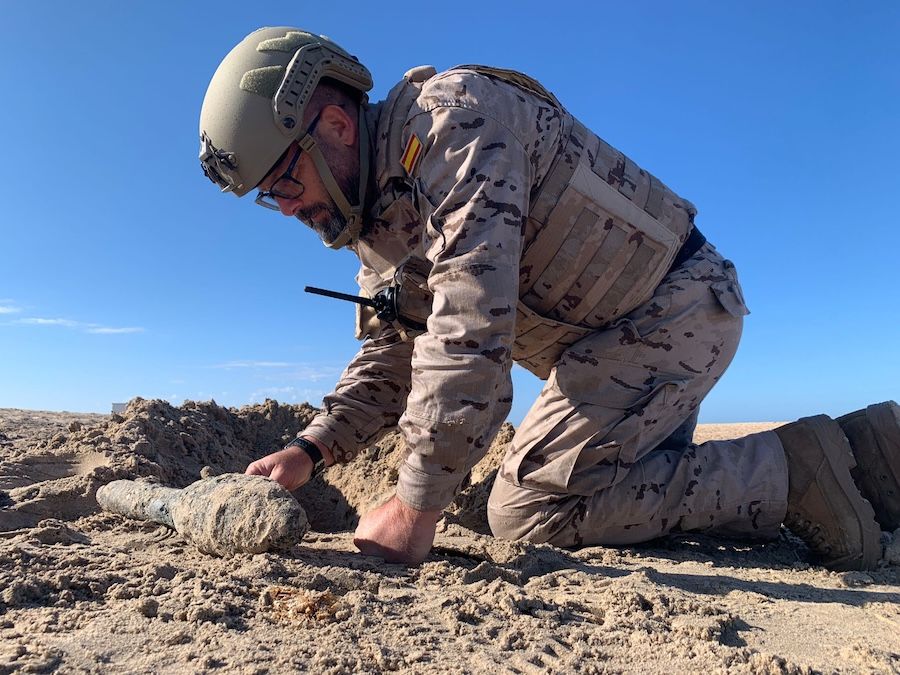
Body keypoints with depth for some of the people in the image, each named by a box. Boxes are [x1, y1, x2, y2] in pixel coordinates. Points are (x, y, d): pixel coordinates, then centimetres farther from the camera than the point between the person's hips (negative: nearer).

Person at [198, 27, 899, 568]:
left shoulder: (454, 114, -22)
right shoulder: (376, 222, 8)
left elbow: (472, 327, -32)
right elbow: (389, 363, 9)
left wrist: (416, 508, -26)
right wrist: (309, 450, -6)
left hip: (676, 306, -9)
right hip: (648, 327, 9)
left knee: (525, 508, -12)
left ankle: (788, 468, -5)